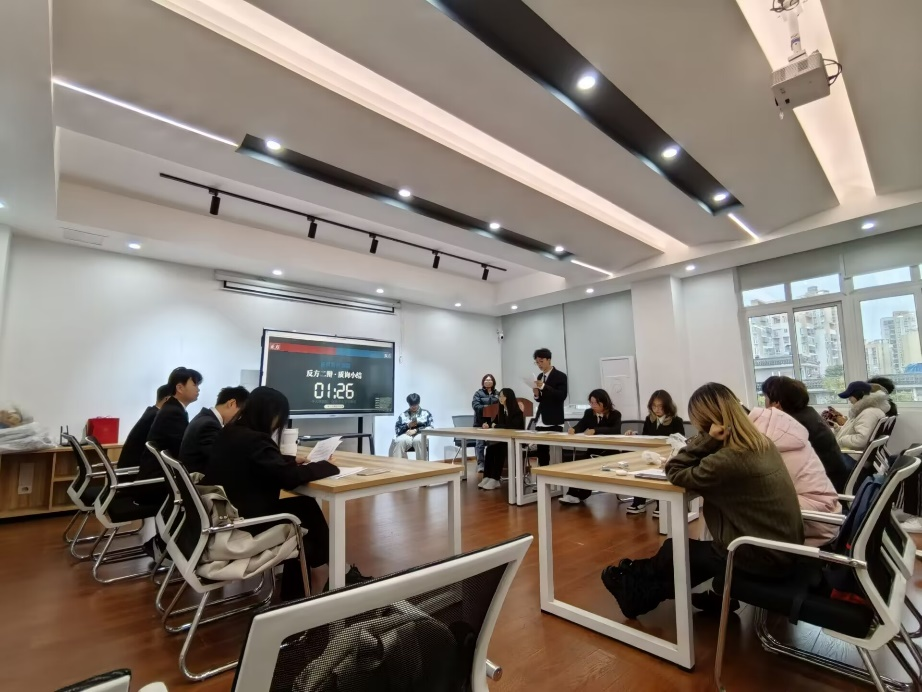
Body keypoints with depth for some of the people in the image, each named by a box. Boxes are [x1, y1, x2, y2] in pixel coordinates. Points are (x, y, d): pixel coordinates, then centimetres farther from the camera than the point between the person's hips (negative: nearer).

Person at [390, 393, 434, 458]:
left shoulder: (426, 413, 17)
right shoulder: (403, 415, 21)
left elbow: (430, 428, 4)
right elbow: (397, 429, 11)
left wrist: (416, 430, -9)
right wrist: (408, 425, -6)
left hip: (420, 434, -1)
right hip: (406, 434, 1)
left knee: (418, 440, -39)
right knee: (399, 441, -35)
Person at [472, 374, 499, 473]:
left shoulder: (497, 394, 12)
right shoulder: (478, 393, 1)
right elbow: (475, 406, -11)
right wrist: (487, 407, -21)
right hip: (481, 422, -3)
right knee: (480, 443, -5)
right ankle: (480, 464, 1)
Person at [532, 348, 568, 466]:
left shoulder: (560, 376, -6)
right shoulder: (540, 376, 14)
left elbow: (562, 396, -19)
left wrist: (544, 387, -24)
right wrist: (537, 395, -3)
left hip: (554, 421, -6)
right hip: (540, 420, 6)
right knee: (541, 451, 8)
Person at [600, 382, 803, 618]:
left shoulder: (728, 460, -29)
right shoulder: (762, 443, -1)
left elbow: (674, 472, -15)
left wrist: (707, 439, -23)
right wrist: (710, 441, -3)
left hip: (764, 557, -8)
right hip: (784, 549, 8)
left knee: (674, 550, 11)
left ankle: (634, 588, 35)